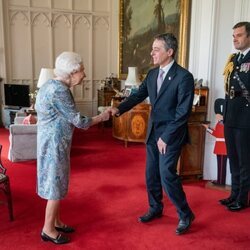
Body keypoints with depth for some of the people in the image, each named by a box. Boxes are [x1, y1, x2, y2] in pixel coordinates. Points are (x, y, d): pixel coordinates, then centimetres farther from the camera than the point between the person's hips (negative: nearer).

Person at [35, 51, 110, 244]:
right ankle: (48, 230, 16)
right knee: (56, 185, 2)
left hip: (54, 141, 10)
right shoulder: (59, 91, -22)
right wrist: (102, 117, -6)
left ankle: (56, 222, 32)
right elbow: (78, 121, -19)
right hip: (54, 143, -10)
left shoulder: (54, 85, 8)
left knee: (57, 183, 18)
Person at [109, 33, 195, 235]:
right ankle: (156, 208, 34)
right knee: (151, 174, 13)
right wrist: (119, 109, -13)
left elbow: (183, 112, -18)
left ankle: (185, 215, 13)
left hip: (171, 134, -7)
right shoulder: (152, 74, 6)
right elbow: (138, 95, 5)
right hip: (153, 132, 7)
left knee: (167, 175, -7)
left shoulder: (184, 76, -16)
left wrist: (166, 137, -18)